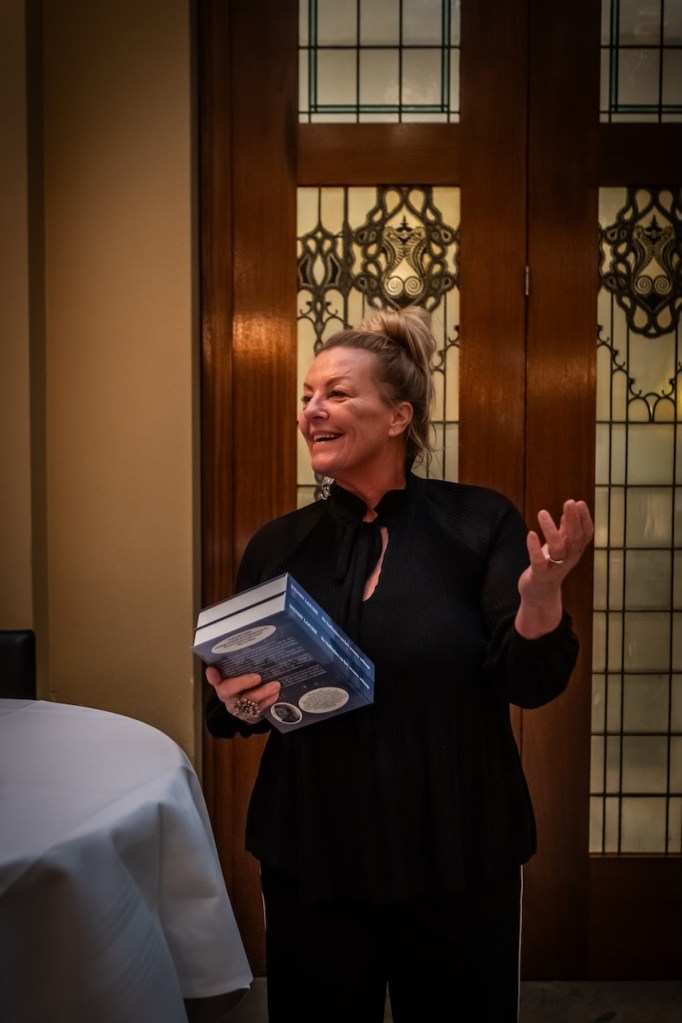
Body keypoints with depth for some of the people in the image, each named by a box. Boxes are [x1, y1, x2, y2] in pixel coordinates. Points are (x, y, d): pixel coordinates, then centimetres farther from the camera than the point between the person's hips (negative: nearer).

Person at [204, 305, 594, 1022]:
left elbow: (531, 683, -9)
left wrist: (541, 594, -27)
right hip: (313, 859, 2)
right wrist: (237, 705, -14)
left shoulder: (477, 523, -6)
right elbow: (228, 711, 9)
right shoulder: (278, 546, 0)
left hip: (460, 858, -1)